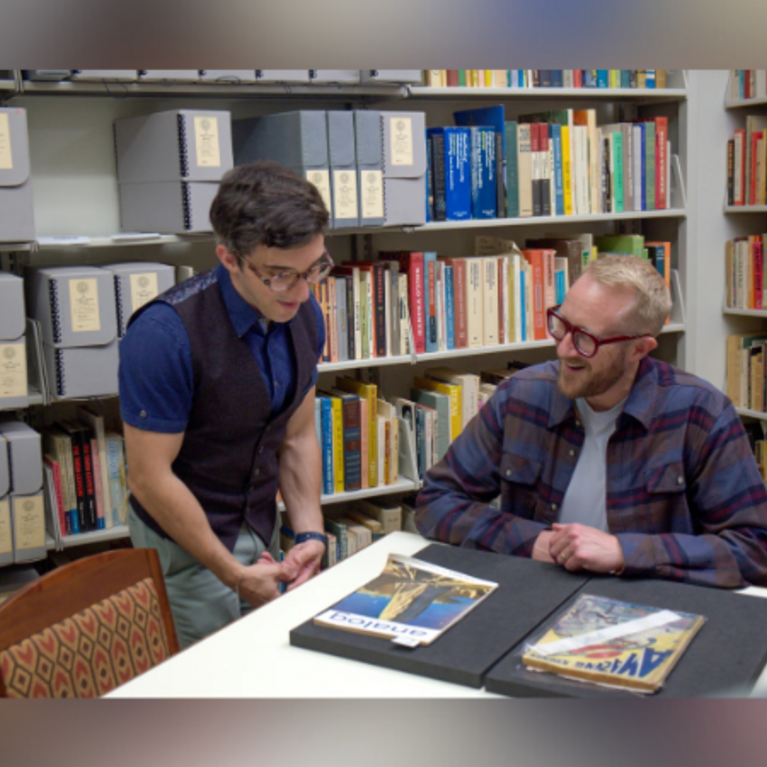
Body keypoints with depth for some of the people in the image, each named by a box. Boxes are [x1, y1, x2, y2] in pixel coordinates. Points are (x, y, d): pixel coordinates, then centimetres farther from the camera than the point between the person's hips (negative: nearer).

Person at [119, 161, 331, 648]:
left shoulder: (304, 315, -4)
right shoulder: (164, 334, -26)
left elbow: (298, 435, 6)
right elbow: (150, 479, -21)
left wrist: (311, 534, -6)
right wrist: (234, 573, -16)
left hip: (263, 533, 6)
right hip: (187, 542, -6)